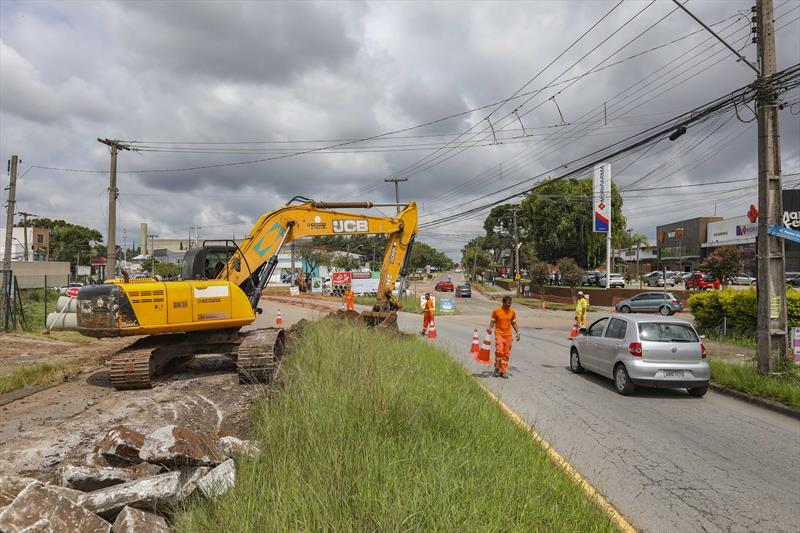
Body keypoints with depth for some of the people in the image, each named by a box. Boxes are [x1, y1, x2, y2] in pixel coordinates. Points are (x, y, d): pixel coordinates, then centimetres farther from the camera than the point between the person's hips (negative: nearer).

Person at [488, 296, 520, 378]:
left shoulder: (512, 312, 4)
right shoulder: (496, 311, -5)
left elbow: (514, 323, 13)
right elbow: (492, 321, 2)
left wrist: (518, 332, 4)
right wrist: (490, 328, -16)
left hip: (508, 334, 3)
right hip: (499, 333, -3)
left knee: (506, 353, 3)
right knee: (499, 351, -17)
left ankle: (503, 371, 13)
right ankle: (497, 368, 4)